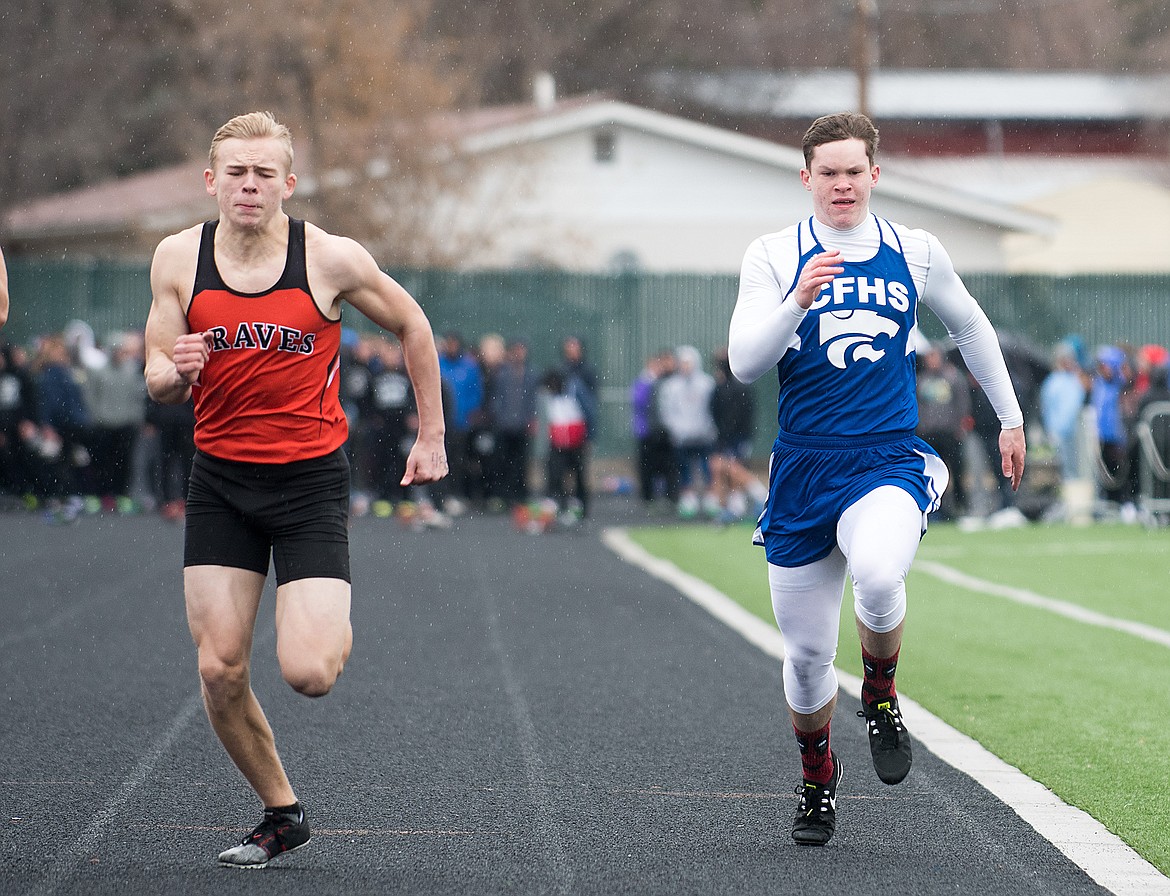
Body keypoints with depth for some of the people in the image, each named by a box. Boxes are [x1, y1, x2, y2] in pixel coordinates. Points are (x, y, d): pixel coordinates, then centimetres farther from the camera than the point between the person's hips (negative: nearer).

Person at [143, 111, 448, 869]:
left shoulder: (333, 259, -11)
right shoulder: (178, 259, -3)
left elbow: (412, 326, 6)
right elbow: (158, 384, 3)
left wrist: (432, 437, 9)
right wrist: (174, 372, -21)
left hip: (311, 480, -3)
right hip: (220, 479, 3)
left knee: (307, 672, -16)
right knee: (220, 670, -4)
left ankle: (336, 633, 22)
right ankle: (282, 814, 17)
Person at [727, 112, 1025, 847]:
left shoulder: (916, 253, 5)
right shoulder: (773, 257, 0)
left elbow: (971, 326, 22)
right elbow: (745, 364, -10)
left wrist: (1011, 418, 25)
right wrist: (798, 304, -25)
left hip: (889, 462, -1)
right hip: (804, 469, 1)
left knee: (878, 575, -33)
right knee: (807, 650, 4)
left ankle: (881, 697, -3)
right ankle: (817, 775, 33)